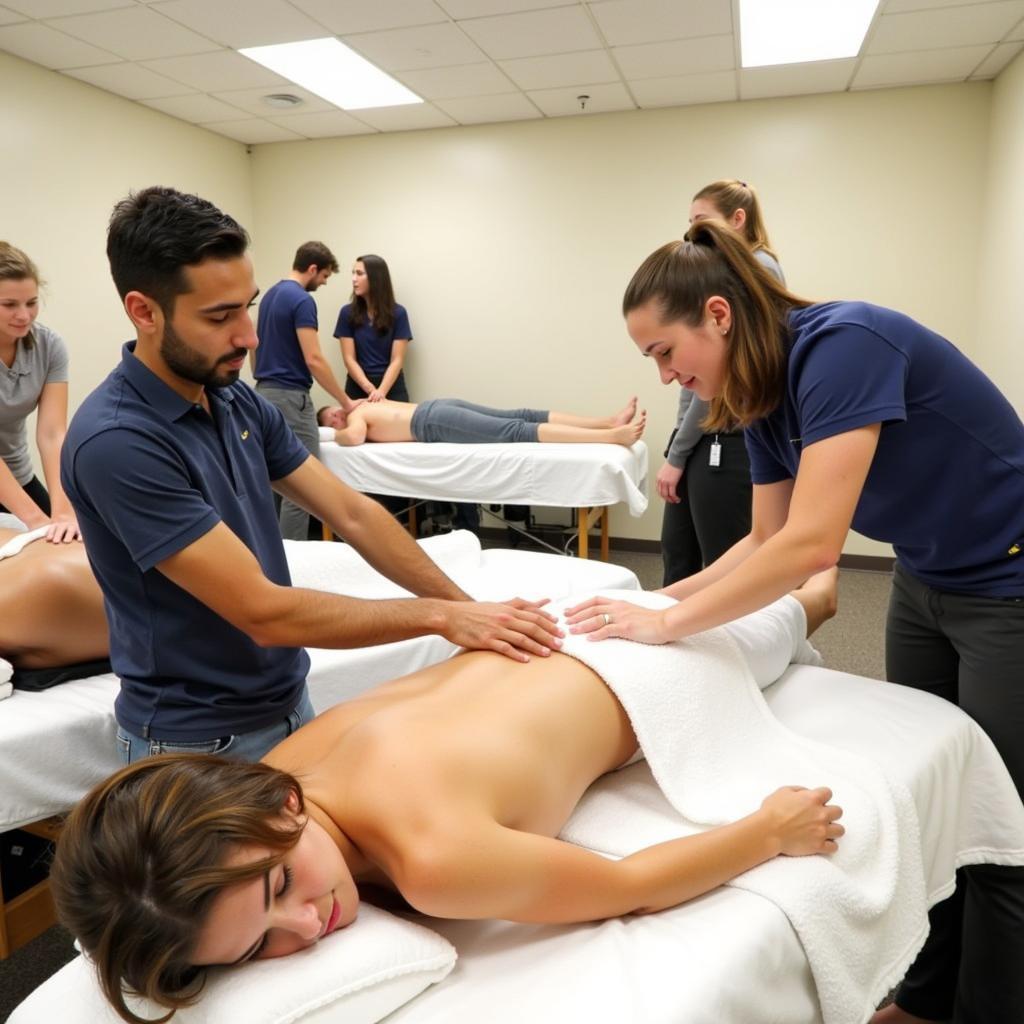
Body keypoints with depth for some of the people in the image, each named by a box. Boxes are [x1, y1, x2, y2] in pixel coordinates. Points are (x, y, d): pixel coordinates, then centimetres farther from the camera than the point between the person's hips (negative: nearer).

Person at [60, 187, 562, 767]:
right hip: (199, 741, -7)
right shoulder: (115, 443, -27)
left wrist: (468, 607, -10)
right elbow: (264, 612, -28)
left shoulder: (239, 403, -2)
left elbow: (353, 514, -2)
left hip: (289, 704, 7)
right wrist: (441, 616, -23)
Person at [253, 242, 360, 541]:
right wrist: (346, 401, -15)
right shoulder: (302, 300, -15)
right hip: (290, 397, -10)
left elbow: (257, 348, 19)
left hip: (266, 393, 10)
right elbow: (313, 360, -21)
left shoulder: (270, 296, 15)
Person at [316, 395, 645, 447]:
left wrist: (338, 436, 9)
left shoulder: (355, 417, 9)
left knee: (517, 431, -21)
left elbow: (354, 438, -13)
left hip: (434, 421, -7)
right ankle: (611, 422, -18)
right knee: (523, 418, -6)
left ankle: (614, 434, -34)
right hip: (437, 408, 7)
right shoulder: (365, 408, 30)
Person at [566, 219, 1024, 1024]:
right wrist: (665, 596, -9)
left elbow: (812, 544, -35)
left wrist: (666, 624, -29)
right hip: (928, 583, 8)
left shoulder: (841, 345, -28)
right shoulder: (765, 395, -3)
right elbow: (766, 540, 3)